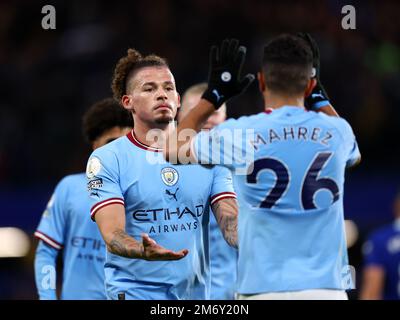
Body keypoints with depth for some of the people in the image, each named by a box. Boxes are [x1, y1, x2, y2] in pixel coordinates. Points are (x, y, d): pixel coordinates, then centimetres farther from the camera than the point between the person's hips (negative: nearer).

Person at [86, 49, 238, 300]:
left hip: (196, 290, 4)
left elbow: (230, 221, 1)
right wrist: (144, 251, -34)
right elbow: (112, 234, -13)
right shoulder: (108, 159, -3)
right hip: (135, 292, -4)